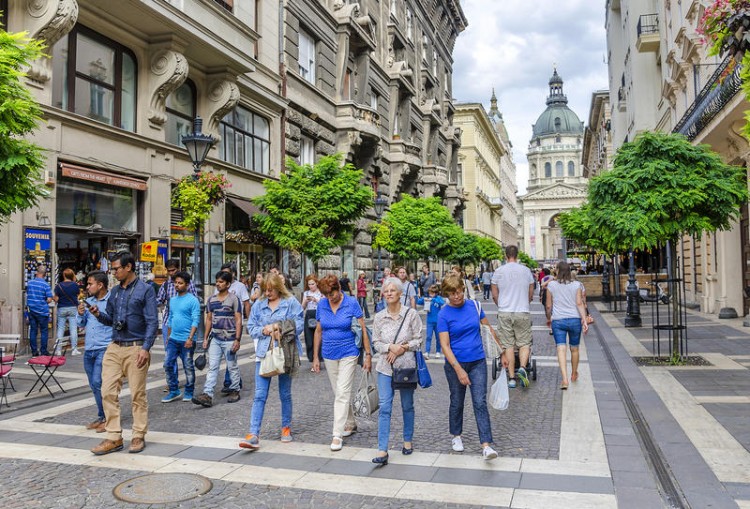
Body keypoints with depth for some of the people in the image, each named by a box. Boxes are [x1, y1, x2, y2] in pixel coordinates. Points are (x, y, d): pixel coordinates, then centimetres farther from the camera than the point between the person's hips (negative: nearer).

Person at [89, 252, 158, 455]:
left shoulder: (145, 290, -3)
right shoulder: (115, 291, 13)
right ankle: (114, 437, 11)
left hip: (135, 348, -6)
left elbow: (152, 322, -8)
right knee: (108, 392, 2)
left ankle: (138, 436, 14)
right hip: (114, 347, 6)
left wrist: (145, 348, -17)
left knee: (138, 394, 1)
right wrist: (98, 314, -3)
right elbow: (110, 319, 18)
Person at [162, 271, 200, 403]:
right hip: (173, 339, 6)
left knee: (188, 367, 4)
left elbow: (195, 321, -13)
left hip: (186, 340, -6)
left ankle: (189, 392, 18)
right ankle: (174, 391, 16)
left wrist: (190, 338, -20)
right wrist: (168, 337, 19)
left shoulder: (193, 300, -9)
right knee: (168, 364, 4)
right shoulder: (172, 300, 13)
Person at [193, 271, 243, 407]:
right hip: (215, 339, 5)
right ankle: (207, 395, -5)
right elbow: (209, 319, 14)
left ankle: (235, 391, 21)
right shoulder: (212, 299, 9)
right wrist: (205, 337, 9)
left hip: (229, 339, -4)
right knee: (212, 367, -1)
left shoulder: (234, 299, -6)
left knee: (232, 367, 6)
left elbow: (238, 320, -8)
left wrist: (237, 339, -13)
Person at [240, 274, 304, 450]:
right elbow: (250, 327, 9)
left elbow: (298, 325, -8)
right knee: (260, 395, -3)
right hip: (264, 354, 2)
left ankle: (286, 428, 30)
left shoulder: (291, 303, -2)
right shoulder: (258, 305, 9)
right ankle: (253, 435, -5)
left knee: (285, 394, 12)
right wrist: (263, 330, -10)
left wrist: (277, 327, -17)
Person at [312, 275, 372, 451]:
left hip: (348, 354, -4)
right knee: (339, 393, 14)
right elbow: (318, 331, 9)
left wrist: (368, 354, -8)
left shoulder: (351, 303, -10)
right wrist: (315, 357, 9)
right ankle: (351, 423, 33)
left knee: (342, 393, -9)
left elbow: (363, 330, -7)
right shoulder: (322, 305, 1)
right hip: (329, 355, 5)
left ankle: (337, 434, -6)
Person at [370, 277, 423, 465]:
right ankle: (382, 451, -4)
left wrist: (403, 348, -15)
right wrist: (390, 347, -14)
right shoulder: (379, 317, 1)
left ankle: (408, 441, 34)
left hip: (406, 365, -1)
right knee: (384, 407, -5)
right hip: (385, 367, 1)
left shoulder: (411, 314, -5)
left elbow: (418, 340, -2)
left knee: (407, 406, 14)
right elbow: (376, 342, 4)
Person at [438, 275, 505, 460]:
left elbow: (489, 329, 9)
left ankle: (486, 445, -5)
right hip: (455, 363, -1)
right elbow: (445, 345, -15)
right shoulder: (444, 314, -11)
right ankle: (456, 436, 35)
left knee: (480, 403, -4)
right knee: (457, 402, 14)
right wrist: (459, 370, -22)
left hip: (478, 362, 2)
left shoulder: (475, 306, -1)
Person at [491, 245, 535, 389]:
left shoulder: (499, 271, 1)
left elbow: (494, 295, 6)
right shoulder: (526, 270, 3)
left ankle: (511, 378, 6)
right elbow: (531, 293, 12)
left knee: (508, 345, 5)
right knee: (524, 343, 7)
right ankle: (522, 368, -18)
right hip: (523, 312, 0)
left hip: (504, 313, 0)